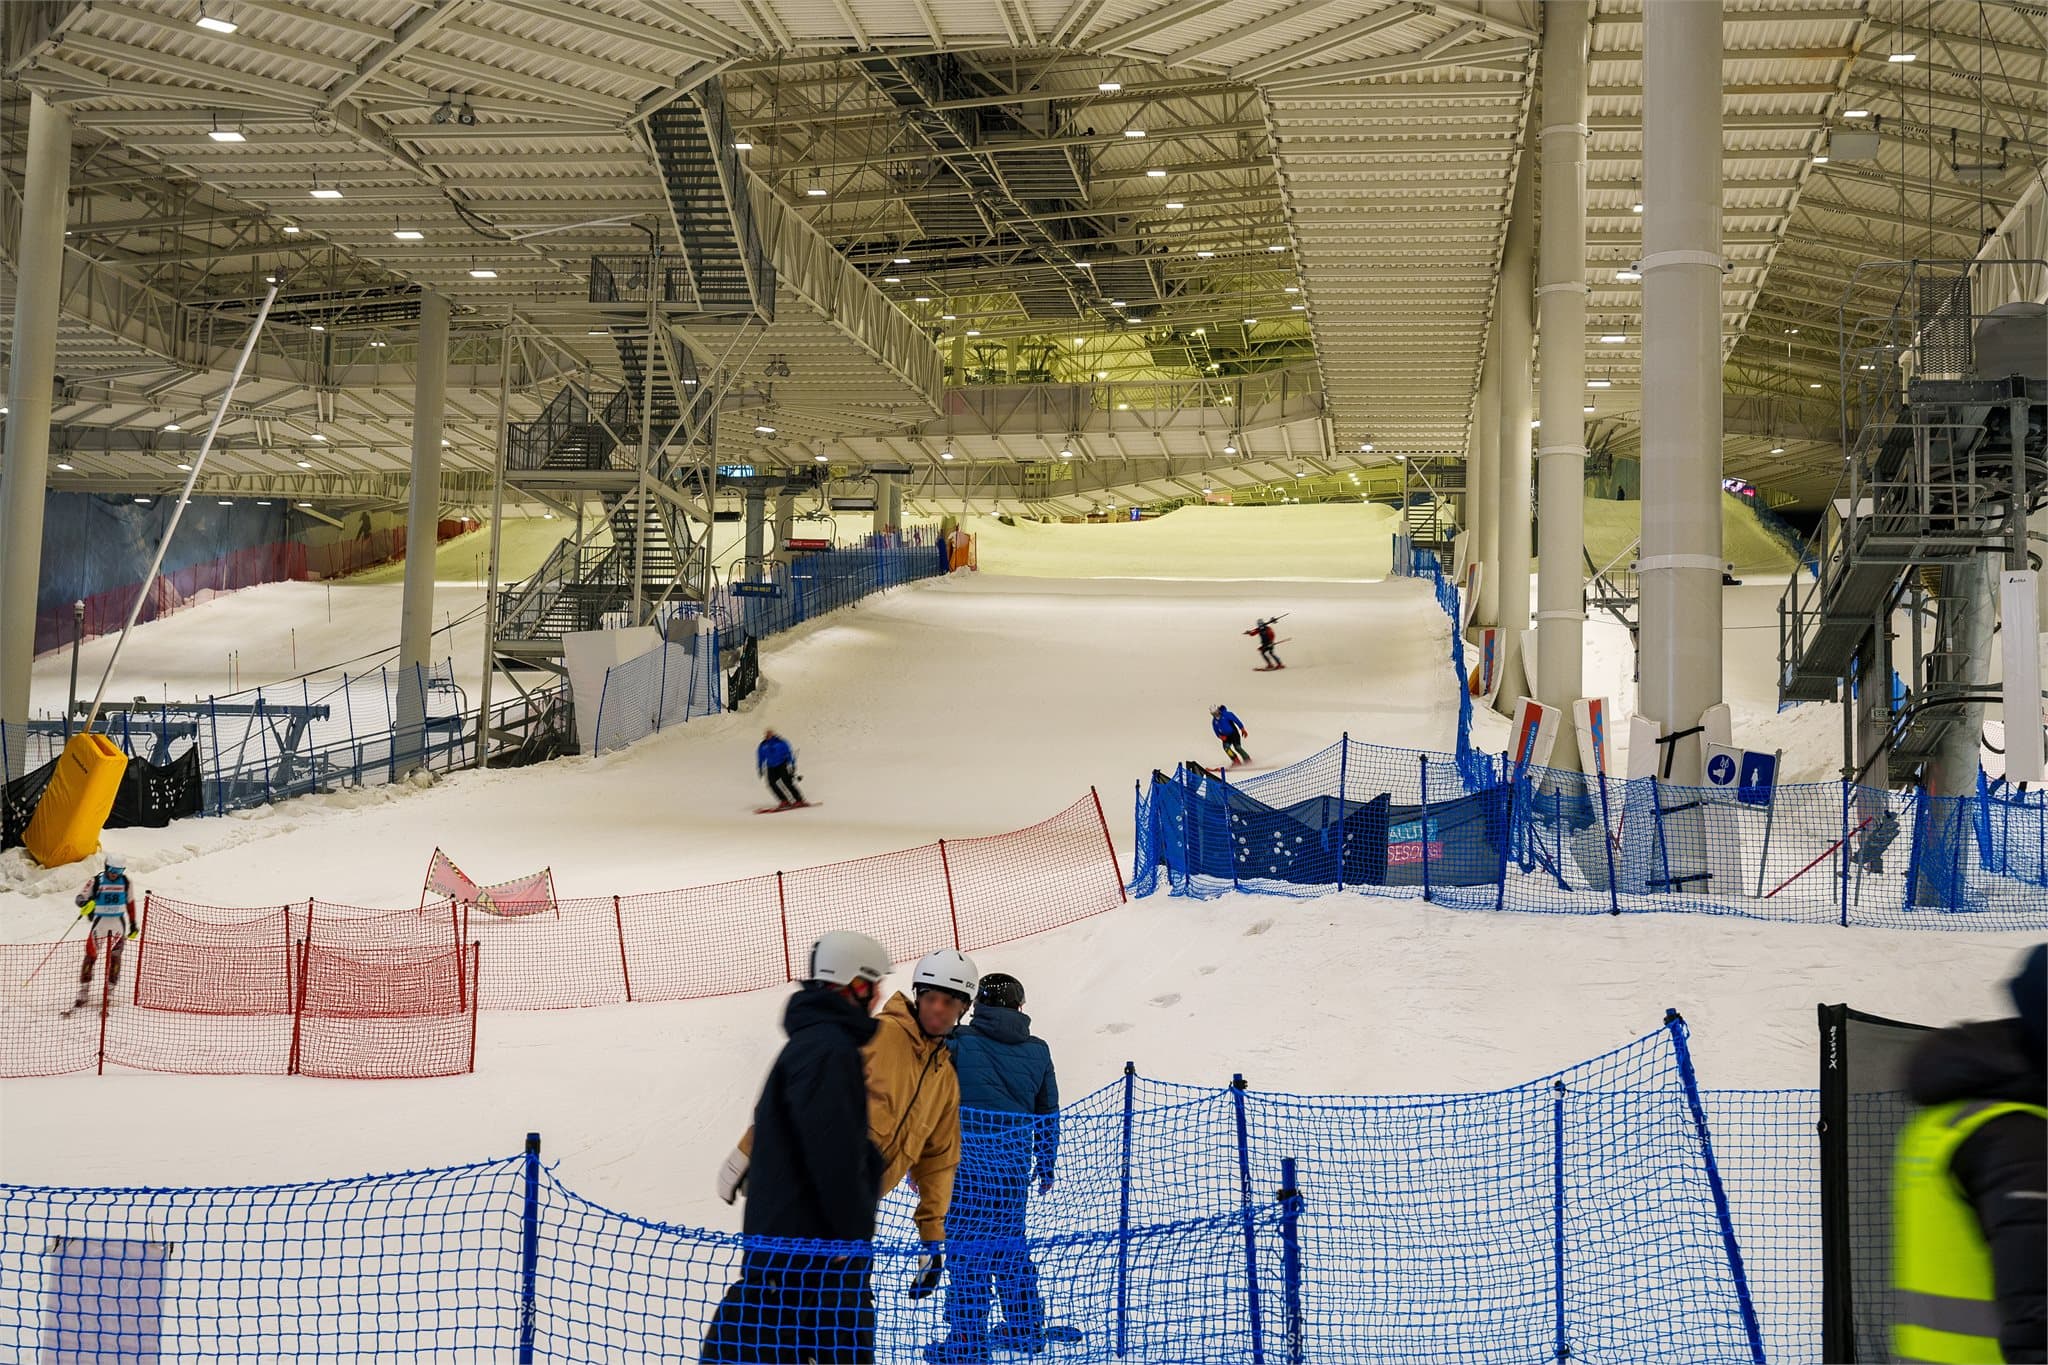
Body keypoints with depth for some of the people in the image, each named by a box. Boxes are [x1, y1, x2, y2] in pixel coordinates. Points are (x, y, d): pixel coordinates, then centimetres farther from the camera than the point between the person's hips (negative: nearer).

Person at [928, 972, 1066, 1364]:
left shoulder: (956, 1042, -5)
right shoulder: (1037, 1051, 7)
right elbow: (1048, 1116, 14)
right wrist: (1046, 1168, 25)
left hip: (965, 1166, -4)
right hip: (1015, 1169, 4)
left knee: (966, 1251, 2)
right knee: (1010, 1245, 18)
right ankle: (1026, 1328, 27)